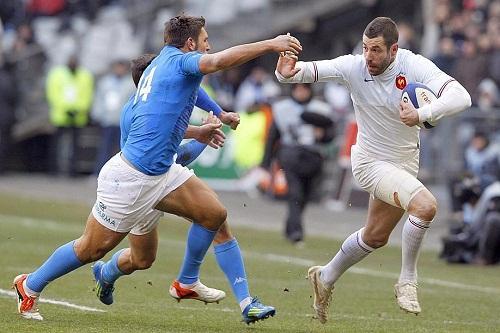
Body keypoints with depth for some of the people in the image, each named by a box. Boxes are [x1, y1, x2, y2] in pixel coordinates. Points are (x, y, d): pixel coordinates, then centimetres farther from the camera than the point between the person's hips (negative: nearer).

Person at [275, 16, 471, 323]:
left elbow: (461, 97, -30)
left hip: (405, 164, 4)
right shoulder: (354, 67, -18)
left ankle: (326, 278, 44)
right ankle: (408, 281, -11)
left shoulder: (415, 66, -19)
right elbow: (312, 70, -23)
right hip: (371, 162, -4)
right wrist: (288, 73, -47)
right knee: (426, 205, -28)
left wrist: (421, 115, -45)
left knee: (376, 237, 21)